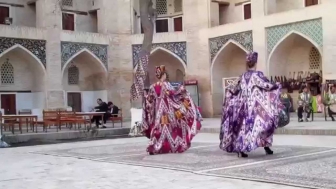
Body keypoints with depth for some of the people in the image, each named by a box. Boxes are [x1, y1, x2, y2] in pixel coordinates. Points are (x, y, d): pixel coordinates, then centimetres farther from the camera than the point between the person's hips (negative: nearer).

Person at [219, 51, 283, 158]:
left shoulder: (243, 76, 8)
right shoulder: (257, 74, -8)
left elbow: (235, 89, 18)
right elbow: (267, 85, -15)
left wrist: (228, 91, 38)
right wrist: (277, 86, 2)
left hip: (245, 105, 5)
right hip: (256, 106, -5)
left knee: (244, 126, 6)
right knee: (264, 124, 8)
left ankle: (240, 149, 1)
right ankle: (266, 146, 8)